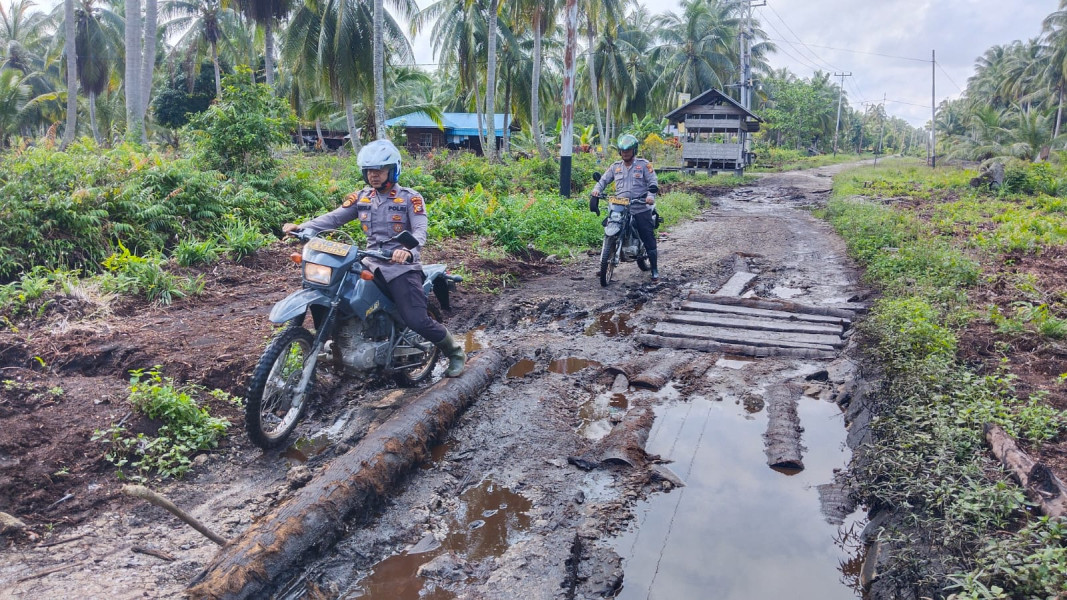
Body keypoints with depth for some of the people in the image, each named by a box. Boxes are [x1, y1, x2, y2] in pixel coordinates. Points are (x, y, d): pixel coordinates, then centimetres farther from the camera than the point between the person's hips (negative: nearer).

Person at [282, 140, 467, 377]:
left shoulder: (410, 198, -4)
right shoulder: (361, 197, 11)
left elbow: (420, 230, -17)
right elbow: (334, 217, 5)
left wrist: (408, 250, -39)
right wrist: (302, 227, -10)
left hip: (401, 266, -5)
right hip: (371, 263, 6)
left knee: (417, 321, -16)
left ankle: (455, 351, 8)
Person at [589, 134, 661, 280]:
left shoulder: (644, 165, 3)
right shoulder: (615, 166, 13)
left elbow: (653, 183, -4)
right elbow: (603, 180, 11)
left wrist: (650, 197, -23)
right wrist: (595, 193, -9)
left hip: (641, 209, -3)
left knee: (649, 239, -2)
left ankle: (654, 269, 9)